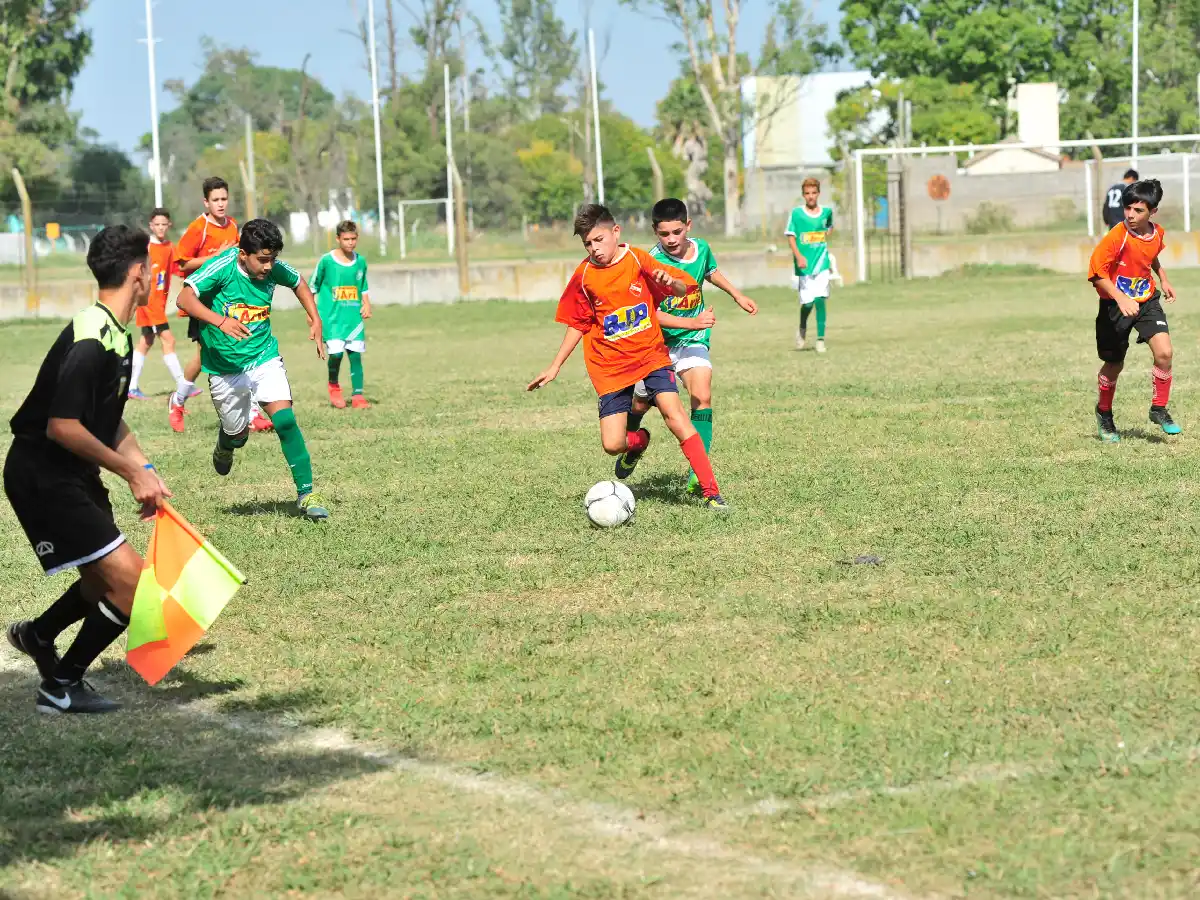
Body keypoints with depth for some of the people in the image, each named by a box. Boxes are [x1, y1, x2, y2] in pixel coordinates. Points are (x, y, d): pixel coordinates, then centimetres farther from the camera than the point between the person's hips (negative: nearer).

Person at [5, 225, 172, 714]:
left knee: (107, 580, 22)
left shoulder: (114, 335, 8)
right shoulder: (91, 341, -24)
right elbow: (62, 426, -27)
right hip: (43, 477, -10)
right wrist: (130, 471, -19)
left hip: (72, 476, 10)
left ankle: (36, 635, 46)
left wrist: (144, 470, 6)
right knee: (129, 582, -13)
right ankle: (61, 687, 2)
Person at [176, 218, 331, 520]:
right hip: (224, 366, -2)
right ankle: (225, 447, 50)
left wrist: (315, 320, 6)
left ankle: (305, 494, -10)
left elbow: (298, 283, 16)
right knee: (238, 435, 11)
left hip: (264, 357, 2)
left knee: (285, 420, -17)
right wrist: (220, 321, -45)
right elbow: (185, 298, -32)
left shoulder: (274, 268, -8)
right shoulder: (223, 266, -21)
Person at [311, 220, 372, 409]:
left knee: (355, 354, -2)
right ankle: (333, 386, 12)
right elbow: (312, 287, 4)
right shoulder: (326, 261, -3)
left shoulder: (360, 262, 8)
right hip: (331, 316, -3)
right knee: (336, 352, -15)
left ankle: (358, 396, 4)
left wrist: (366, 304, 5)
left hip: (354, 316, 4)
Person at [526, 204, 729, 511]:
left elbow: (682, 289, -1)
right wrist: (554, 367, 11)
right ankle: (638, 441, 30)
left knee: (673, 411, -23)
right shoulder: (584, 275, 0)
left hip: (651, 353, -1)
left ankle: (711, 493, -17)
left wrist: (671, 283, -24)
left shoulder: (638, 260, -5)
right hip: (611, 365, 1)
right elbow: (578, 324, 12)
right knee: (612, 445, -10)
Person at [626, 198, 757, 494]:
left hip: (692, 340, 2)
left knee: (702, 397, -19)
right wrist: (693, 322, -39)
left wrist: (737, 295, 27)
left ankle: (699, 474, -21)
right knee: (641, 403, 15)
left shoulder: (701, 248, -6)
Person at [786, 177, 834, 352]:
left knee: (820, 300, -10)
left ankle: (820, 340, -3)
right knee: (807, 303, 0)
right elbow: (790, 236, -4)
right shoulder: (796, 213, -3)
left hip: (822, 263, 1)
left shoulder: (827, 211, 5)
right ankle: (802, 329, 32)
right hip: (805, 265, -1)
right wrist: (799, 256, -16)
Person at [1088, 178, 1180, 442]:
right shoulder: (1117, 237, -22)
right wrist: (1121, 299, -30)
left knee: (1164, 352, -17)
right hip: (1116, 305, -4)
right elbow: (1096, 272, -21)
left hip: (1147, 301, 4)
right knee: (1114, 365, 9)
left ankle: (1159, 410, 2)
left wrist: (1164, 281, 8)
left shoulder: (1158, 233, -3)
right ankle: (1104, 412, 36)